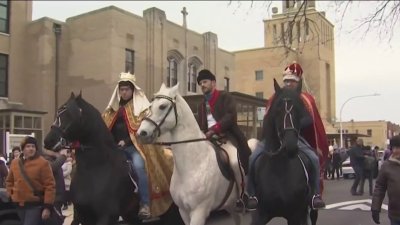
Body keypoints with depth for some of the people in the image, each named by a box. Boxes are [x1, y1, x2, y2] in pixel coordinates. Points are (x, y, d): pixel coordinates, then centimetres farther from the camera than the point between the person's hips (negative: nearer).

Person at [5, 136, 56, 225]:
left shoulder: (42, 162, -10)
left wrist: (47, 206, -16)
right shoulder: (15, 162, 8)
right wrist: (11, 194, 10)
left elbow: (50, 185, -13)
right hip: (20, 204, 6)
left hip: (36, 205, -6)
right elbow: (9, 181, 24)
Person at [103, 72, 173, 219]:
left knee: (138, 166, -30)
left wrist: (127, 141, -15)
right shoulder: (114, 108, 18)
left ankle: (145, 204, -25)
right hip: (115, 146, 6)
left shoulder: (141, 106, 2)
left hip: (135, 146, -6)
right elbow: (105, 126, 19)